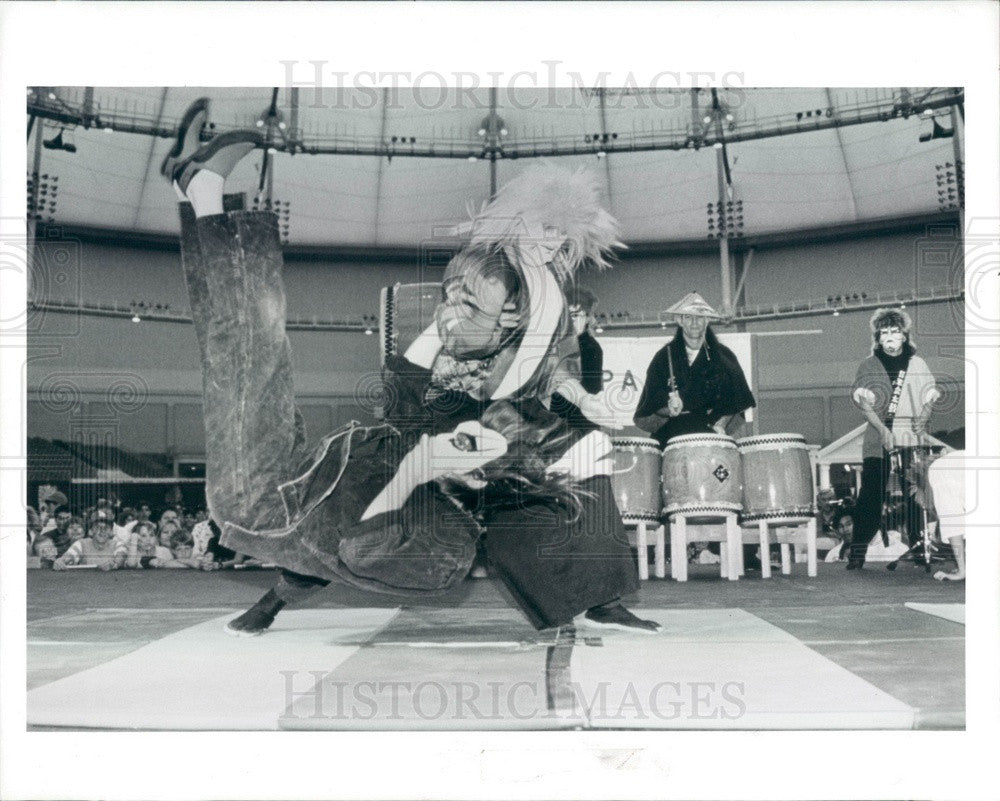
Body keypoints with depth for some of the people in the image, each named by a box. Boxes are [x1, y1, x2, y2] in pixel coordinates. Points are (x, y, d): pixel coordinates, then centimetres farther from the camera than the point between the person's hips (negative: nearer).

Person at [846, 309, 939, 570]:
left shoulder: (917, 364, 13)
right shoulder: (869, 366, 8)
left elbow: (930, 396, 10)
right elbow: (863, 401, -3)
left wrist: (924, 417, -10)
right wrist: (883, 429, -15)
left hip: (911, 439, 1)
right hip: (877, 439, -1)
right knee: (871, 495, -6)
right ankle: (857, 552, -5)